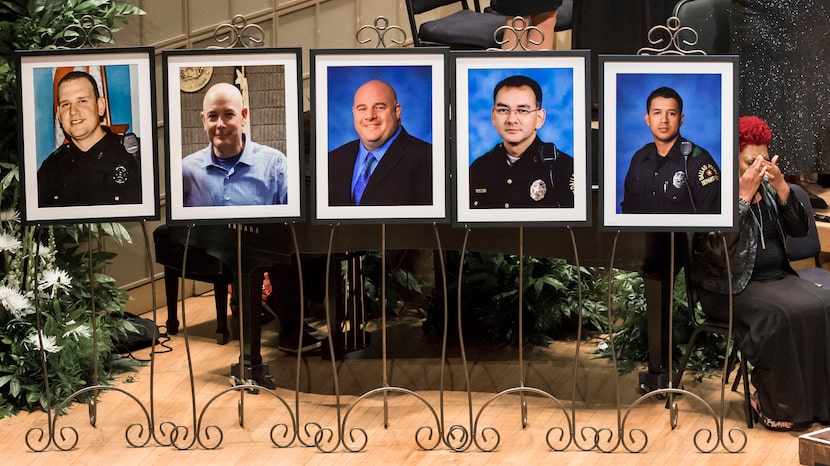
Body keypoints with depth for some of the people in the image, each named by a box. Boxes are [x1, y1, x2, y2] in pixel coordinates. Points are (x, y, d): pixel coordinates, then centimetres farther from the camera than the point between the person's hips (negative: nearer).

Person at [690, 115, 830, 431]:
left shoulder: (767, 188, 9)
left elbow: (800, 229, 1)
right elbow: (719, 249, -23)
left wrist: (782, 187, -12)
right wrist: (744, 195, -24)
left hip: (778, 277, 6)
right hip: (732, 287, -6)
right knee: (785, 315, -31)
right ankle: (777, 404, -15)